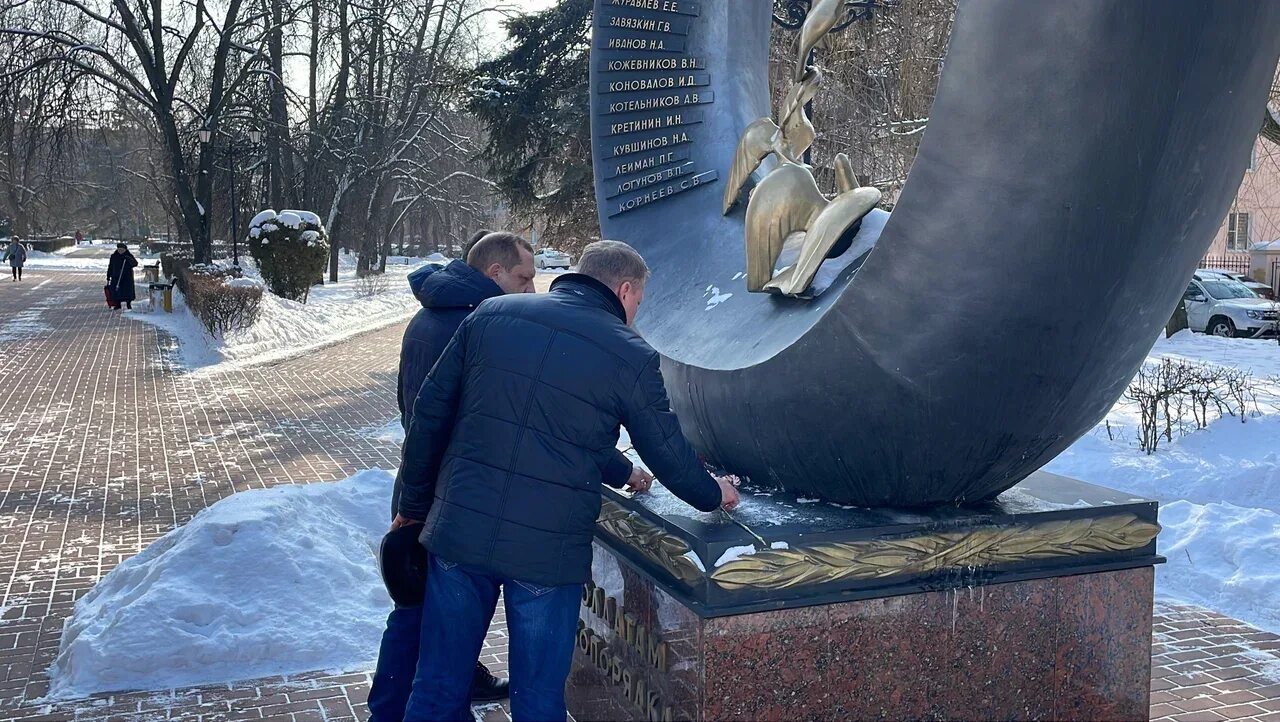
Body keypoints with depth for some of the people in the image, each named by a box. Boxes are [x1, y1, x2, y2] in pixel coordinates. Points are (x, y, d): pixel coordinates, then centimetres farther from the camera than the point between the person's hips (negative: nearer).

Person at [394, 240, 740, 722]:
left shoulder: (490, 315, 5)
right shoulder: (631, 357, -4)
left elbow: (429, 414, 7)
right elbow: (670, 457, 5)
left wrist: (414, 505, 17)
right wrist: (714, 494, 26)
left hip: (457, 533, 3)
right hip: (548, 552, -3)